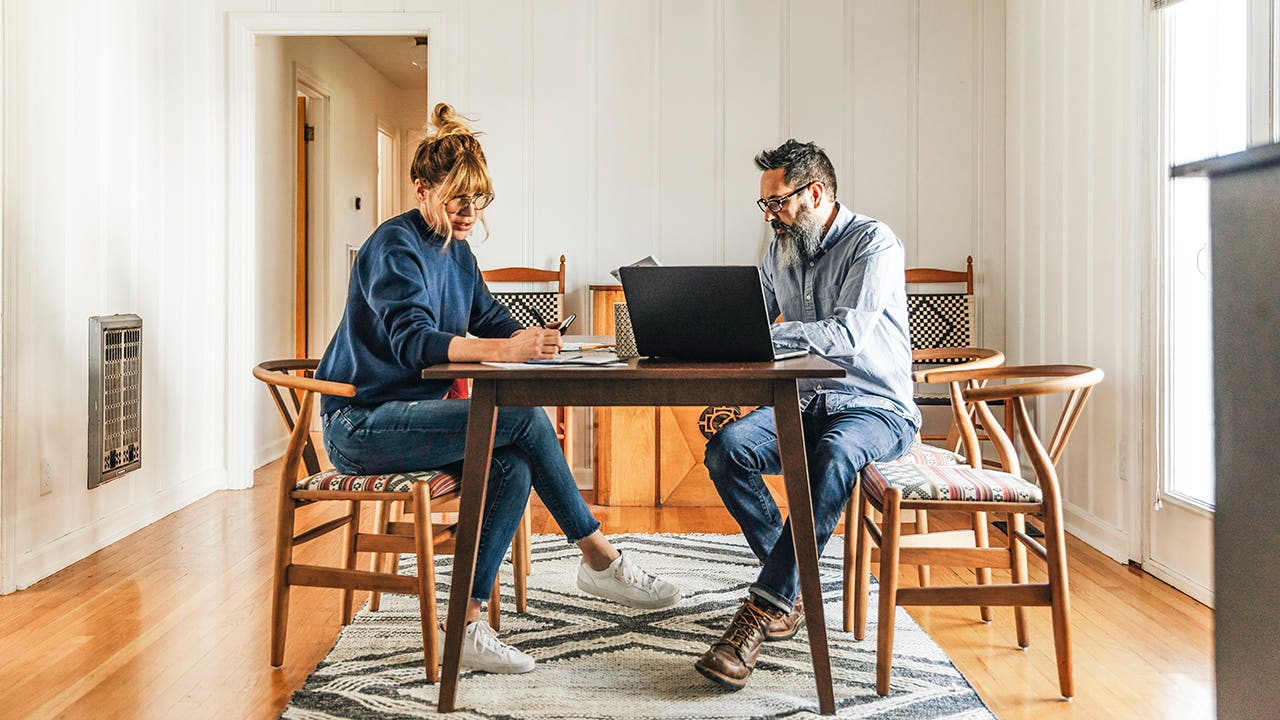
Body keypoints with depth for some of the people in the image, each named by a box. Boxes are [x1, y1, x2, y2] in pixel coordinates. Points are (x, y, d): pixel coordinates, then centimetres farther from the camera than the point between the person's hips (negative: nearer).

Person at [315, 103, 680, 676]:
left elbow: (491, 319, 12)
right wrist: (506, 349, -44)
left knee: (513, 465, -17)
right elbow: (412, 339, -30)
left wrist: (536, 339, -12)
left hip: (409, 412, 9)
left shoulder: (455, 251, 13)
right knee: (523, 419, -23)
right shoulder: (394, 247, -15)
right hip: (360, 425, -9)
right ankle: (600, 560, -11)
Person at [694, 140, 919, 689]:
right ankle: (794, 590, -12)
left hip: (875, 408, -6)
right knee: (726, 447, -23)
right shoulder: (781, 252, 13)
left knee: (834, 454, -40)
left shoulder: (873, 243, -10)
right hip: (803, 402, 6)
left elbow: (847, 335, -25)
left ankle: (763, 607, -35)